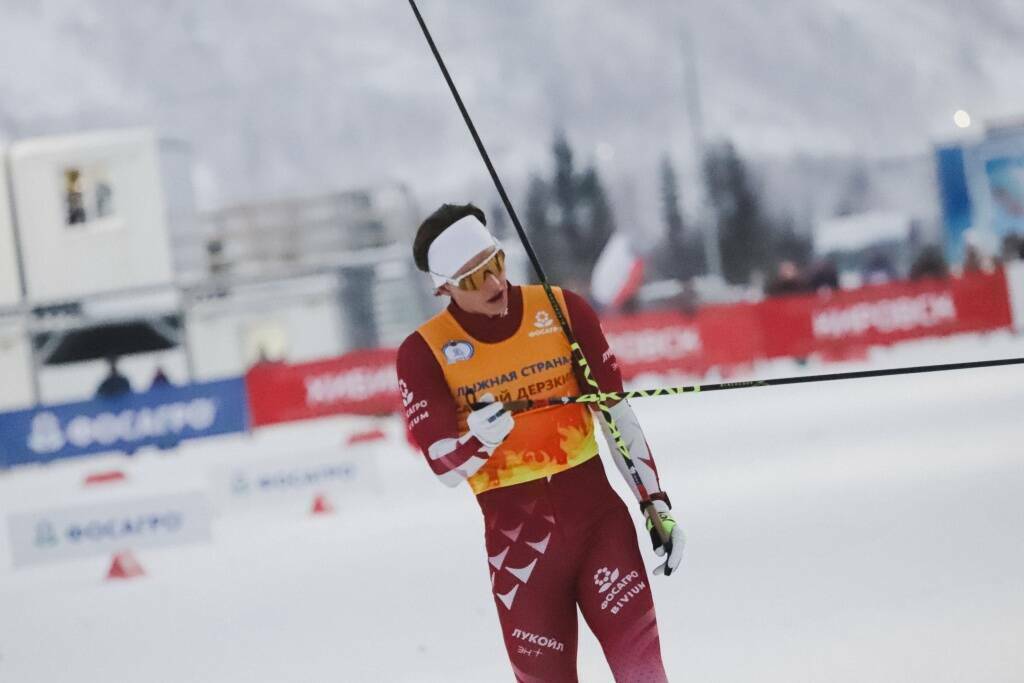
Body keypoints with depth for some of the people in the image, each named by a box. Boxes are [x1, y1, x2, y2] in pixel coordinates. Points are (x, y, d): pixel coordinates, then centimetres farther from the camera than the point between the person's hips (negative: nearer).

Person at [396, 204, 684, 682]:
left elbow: (616, 413, 7)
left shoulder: (562, 309, -1)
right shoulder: (425, 352, -7)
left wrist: (656, 503, 6)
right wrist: (479, 440, -30)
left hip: (597, 512, 1)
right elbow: (446, 467, -7)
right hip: (516, 534, -1)